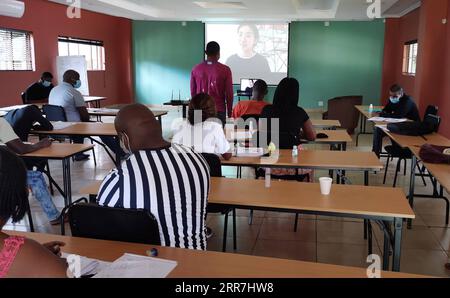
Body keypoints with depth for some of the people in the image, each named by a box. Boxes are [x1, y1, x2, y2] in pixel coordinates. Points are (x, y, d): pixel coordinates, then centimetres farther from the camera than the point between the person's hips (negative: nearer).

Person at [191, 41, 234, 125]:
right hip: (219, 111, -2)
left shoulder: (196, 69, 2)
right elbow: (229, 93, -3)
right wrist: (229, 113, 7)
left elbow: (193, 92, 9)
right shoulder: (225, 70, -5)